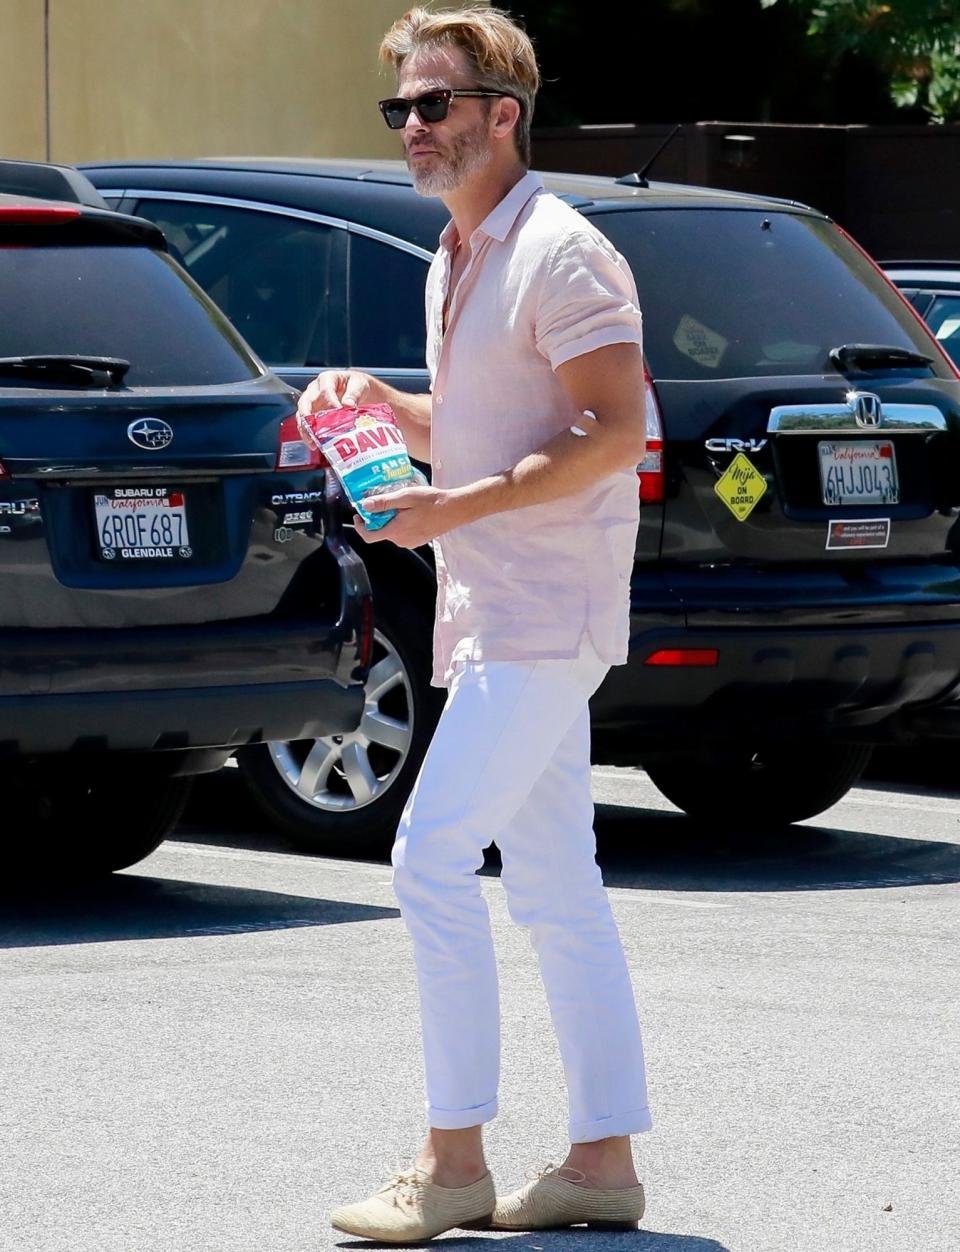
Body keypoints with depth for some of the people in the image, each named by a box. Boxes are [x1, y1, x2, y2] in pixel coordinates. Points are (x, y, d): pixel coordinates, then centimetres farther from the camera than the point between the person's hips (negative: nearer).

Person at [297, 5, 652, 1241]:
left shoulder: (559, 250, -13)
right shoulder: (455, 262, 17)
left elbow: (616, 430, -19)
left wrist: (462, 506, -23)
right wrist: (377, 402, 11)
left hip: (542, 616, -10)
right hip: (494, 616, 10)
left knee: (432, 858, -13)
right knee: (553, 885, 10)